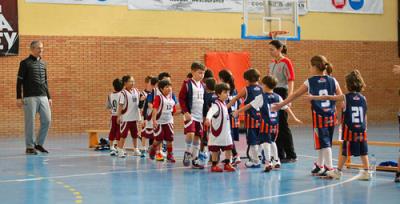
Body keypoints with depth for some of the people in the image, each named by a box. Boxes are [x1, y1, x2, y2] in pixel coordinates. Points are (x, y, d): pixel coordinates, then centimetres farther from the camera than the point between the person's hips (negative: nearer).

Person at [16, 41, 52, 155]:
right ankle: (29, 147, 7)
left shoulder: (43, 64, 15)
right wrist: (19, 98, -9)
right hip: (30, 98, -5)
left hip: (43, 97, 6)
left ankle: (39, 144, 14)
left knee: (47, 120, 0)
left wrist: (49, 97, 17)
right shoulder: (25, 63, -2)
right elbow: (19, 81, -4)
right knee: (30, 122, -2)